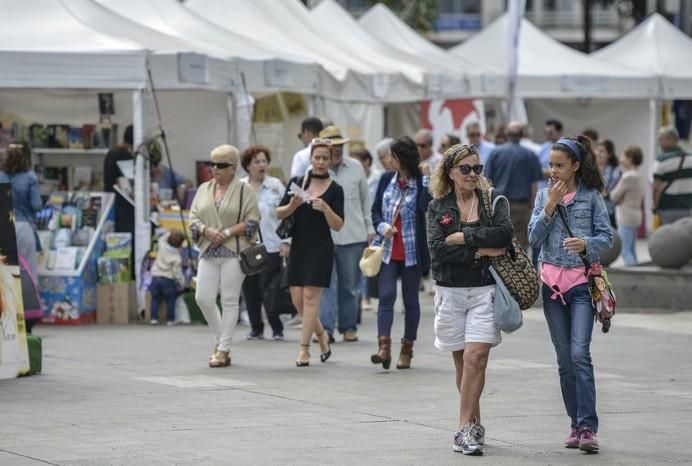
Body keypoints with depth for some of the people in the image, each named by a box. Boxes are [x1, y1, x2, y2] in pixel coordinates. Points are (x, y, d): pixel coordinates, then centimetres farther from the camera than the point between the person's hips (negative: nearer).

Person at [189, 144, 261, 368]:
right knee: (203, 298, -2)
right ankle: (220, 340, 18)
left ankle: (224, 350, 0)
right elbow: (193, 217, 11)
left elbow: (252, 222, -6)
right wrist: (207, 230, -9)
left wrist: (227, 233, -14)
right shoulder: (204, 189, 14)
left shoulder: (244, 190, -1)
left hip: (233, 252, -5)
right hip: (208, 253, 5)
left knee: (229, 301, -4)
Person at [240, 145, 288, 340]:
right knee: (250, 289, 5)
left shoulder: (276, 186, 3)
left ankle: (277, 329, 5)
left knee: (268, 290, -6)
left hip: (270, 245, -2)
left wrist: (285, 241, -4)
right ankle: (256, 328, 15)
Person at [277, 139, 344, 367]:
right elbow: (279, 213, 6)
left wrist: (325, 208, -22)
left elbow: (338, 226, -6)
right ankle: (321, 335, 27)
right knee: (297, 298, 4)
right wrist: (292, 206, -14)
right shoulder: (297, 183, 6)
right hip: (298, 246, 4)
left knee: (310, 296, -8)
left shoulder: (335, 190, -2)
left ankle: (304, 348, -3)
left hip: (321, 249, -4)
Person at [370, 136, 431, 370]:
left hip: (411, 252, -3)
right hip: (387, 250, 3)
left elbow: (426, 207, -21)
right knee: (386, 296, -10)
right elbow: (375, 209, 11)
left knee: (410, 299, 8)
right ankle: (384, 347, -18)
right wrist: (382, 226, -8)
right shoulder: (386, 180, 7)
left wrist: (427, 180, -24)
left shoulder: (422, 183, -6)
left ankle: (407, 350, 17)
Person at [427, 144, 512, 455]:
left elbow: (504, 234, -14)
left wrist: (464, 236, -13)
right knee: (462, 362, 8)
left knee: (475, 357, -13)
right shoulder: (438, 207, 6)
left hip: (485, 290, -2)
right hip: (451, 290, 2)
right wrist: (480, 252, -12)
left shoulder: (493, 201, 4)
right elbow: (437, 248, -9)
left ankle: (465, 429, -14)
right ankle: (474, 425, 20)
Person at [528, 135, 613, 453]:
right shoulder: (544, 196, 7)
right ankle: (576, 423, 14)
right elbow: (534, 238, 0)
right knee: (564, 358, 7)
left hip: (582, 281, -4)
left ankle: (587, 427, -16)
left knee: (580, 353, -15)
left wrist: (586, 244, -21)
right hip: (552, 280, 4)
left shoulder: (591, 196, -1)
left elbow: (606, 237, -2)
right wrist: (550, 206, -9)